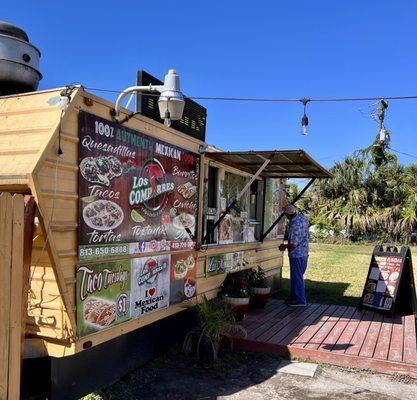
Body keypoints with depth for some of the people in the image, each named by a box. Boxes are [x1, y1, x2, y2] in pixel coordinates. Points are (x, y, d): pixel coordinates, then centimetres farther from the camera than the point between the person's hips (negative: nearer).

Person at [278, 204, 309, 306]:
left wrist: (284, 246, -6)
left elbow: (293, 244, -24)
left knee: (297, 278, -1)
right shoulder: (303, 218, 2)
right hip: (304, 253, 10)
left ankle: (300, 301, 5)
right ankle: (295, 297, 27)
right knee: (297, 277, 18)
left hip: (297, 255, -10)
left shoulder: (294, 226, -25)